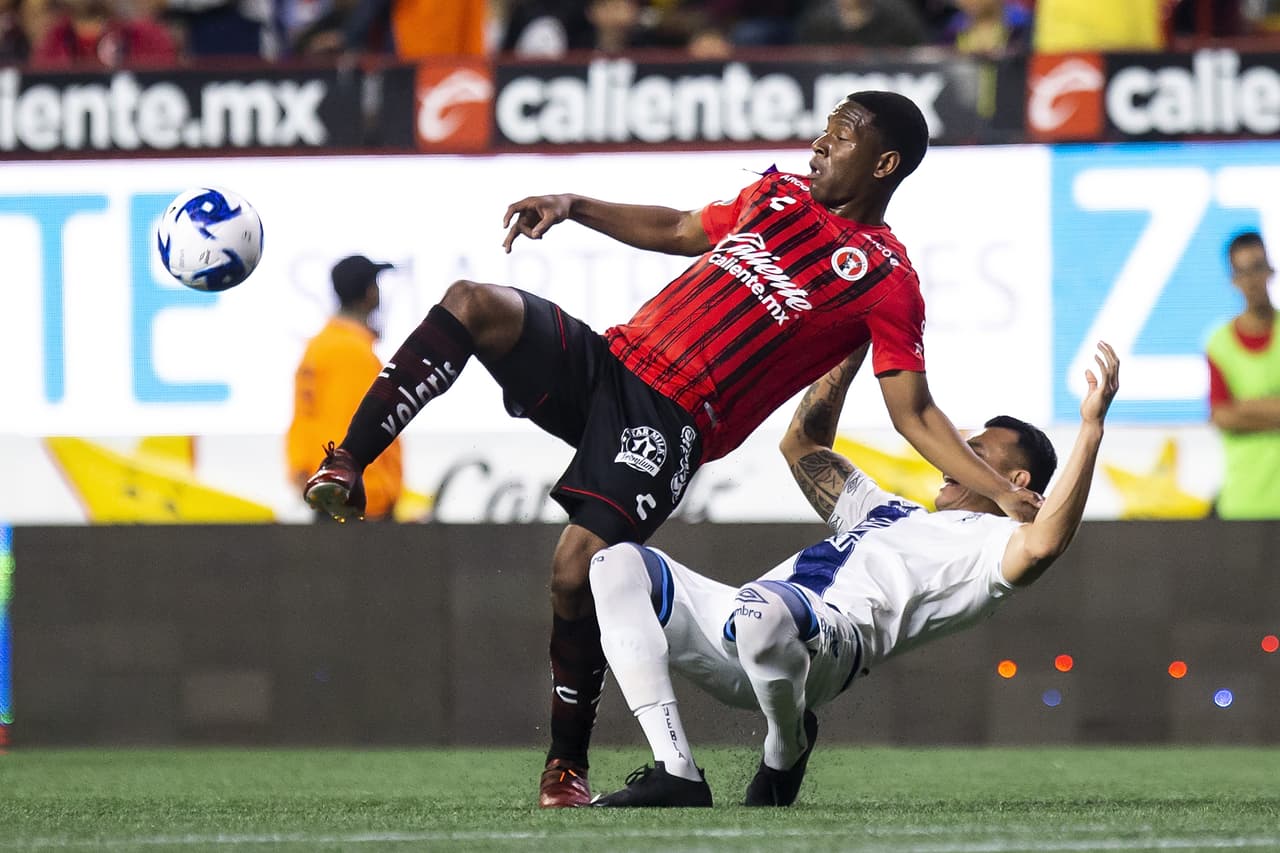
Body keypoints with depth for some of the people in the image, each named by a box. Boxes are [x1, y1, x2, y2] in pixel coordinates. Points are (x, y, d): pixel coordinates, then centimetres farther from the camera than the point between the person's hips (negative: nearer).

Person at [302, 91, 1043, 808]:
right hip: (610, 361, 6)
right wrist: (573, 207, 21)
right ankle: (347, 470, -16)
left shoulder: (885, 280, -2)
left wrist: (1001, 491, -15)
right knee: (474, 305, -18)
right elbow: (679, 231, 31)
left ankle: (568, 766, -1)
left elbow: (915, 413, -4)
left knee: (577, 570, -21)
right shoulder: (779, 195, 18)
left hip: (670, 424, -6)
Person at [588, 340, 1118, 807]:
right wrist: (856, 345, 43)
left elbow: (1041, 545, -13)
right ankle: (676, 776, -16)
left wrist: (1090, 429, -13)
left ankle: (787, 750, -9)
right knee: (619, 566, -8)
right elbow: (803, 445, 47)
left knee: (763, 609, -44)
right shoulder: (886, 510, 39)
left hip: (831, 630, -9)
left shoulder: (990, 542, 12)